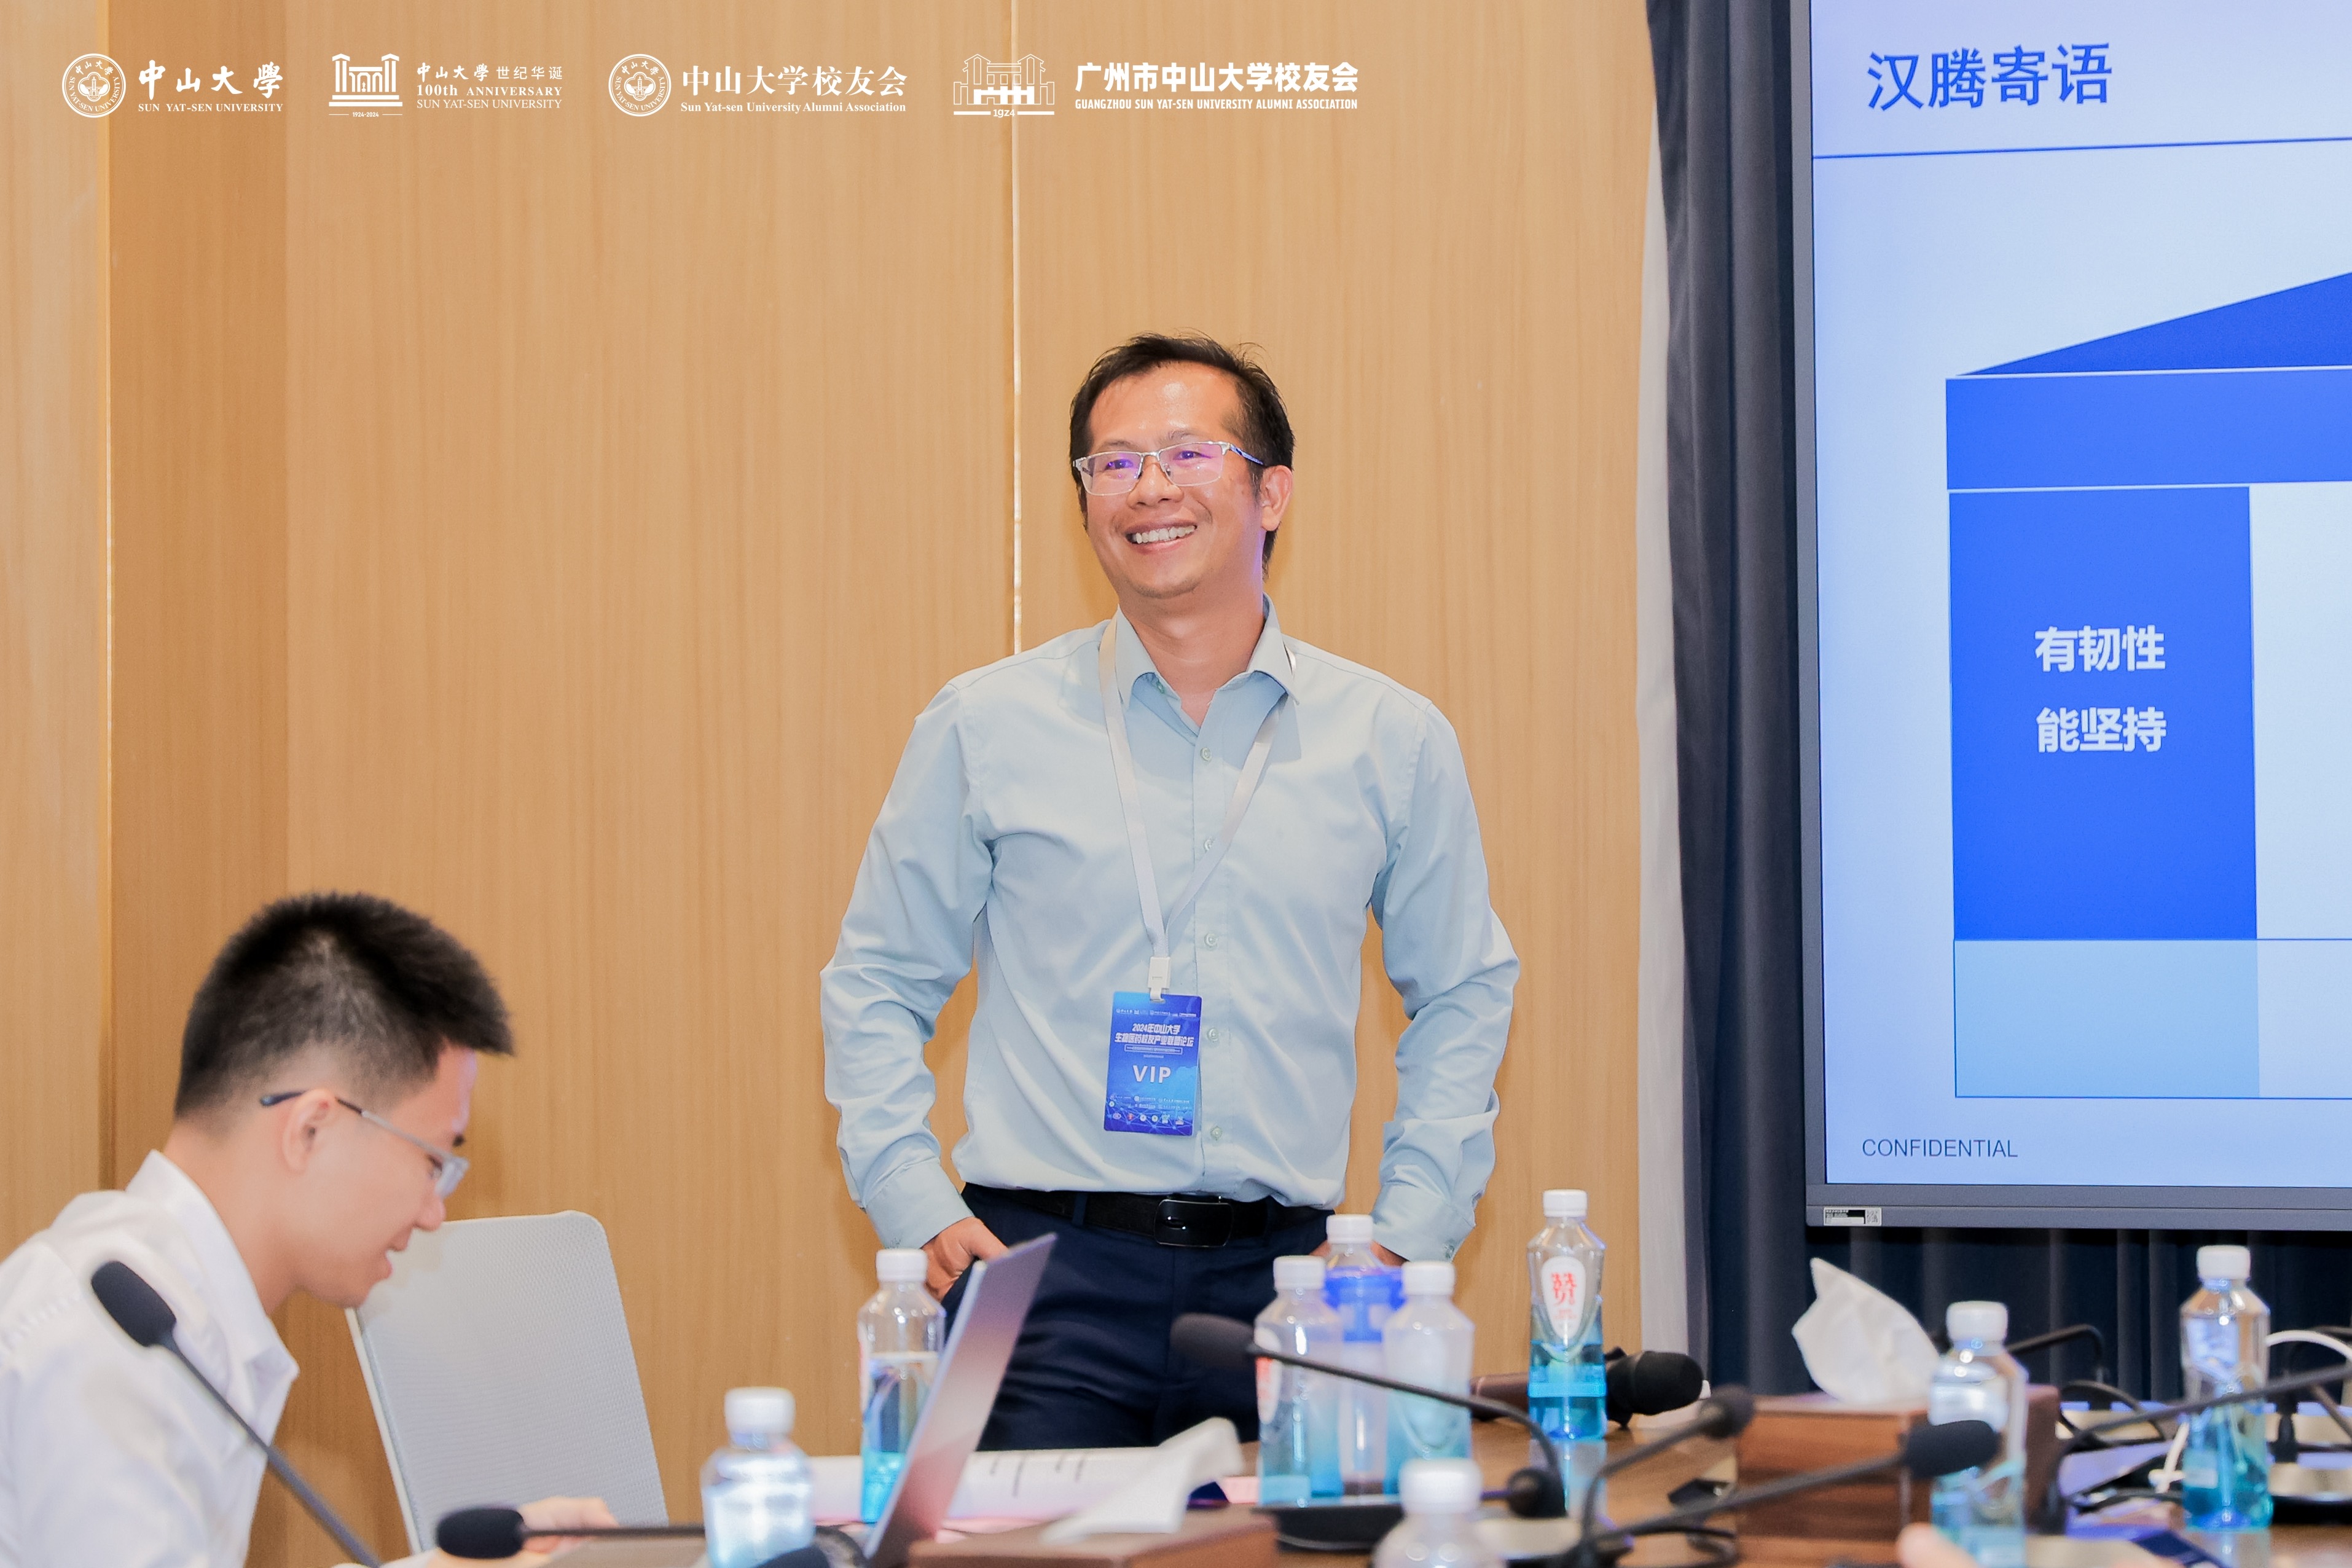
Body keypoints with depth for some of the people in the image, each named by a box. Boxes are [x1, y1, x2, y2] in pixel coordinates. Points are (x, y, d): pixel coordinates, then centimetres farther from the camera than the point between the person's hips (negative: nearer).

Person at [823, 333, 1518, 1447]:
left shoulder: (1391, 741, 8)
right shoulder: (985, 727, 5)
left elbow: (1464, 997, 19)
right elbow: (877, 984, 13)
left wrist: (1407, 1234, 8)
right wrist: (921, 1214, 0)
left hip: (1281, 1276, 1)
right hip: (1048, 1273, -1)